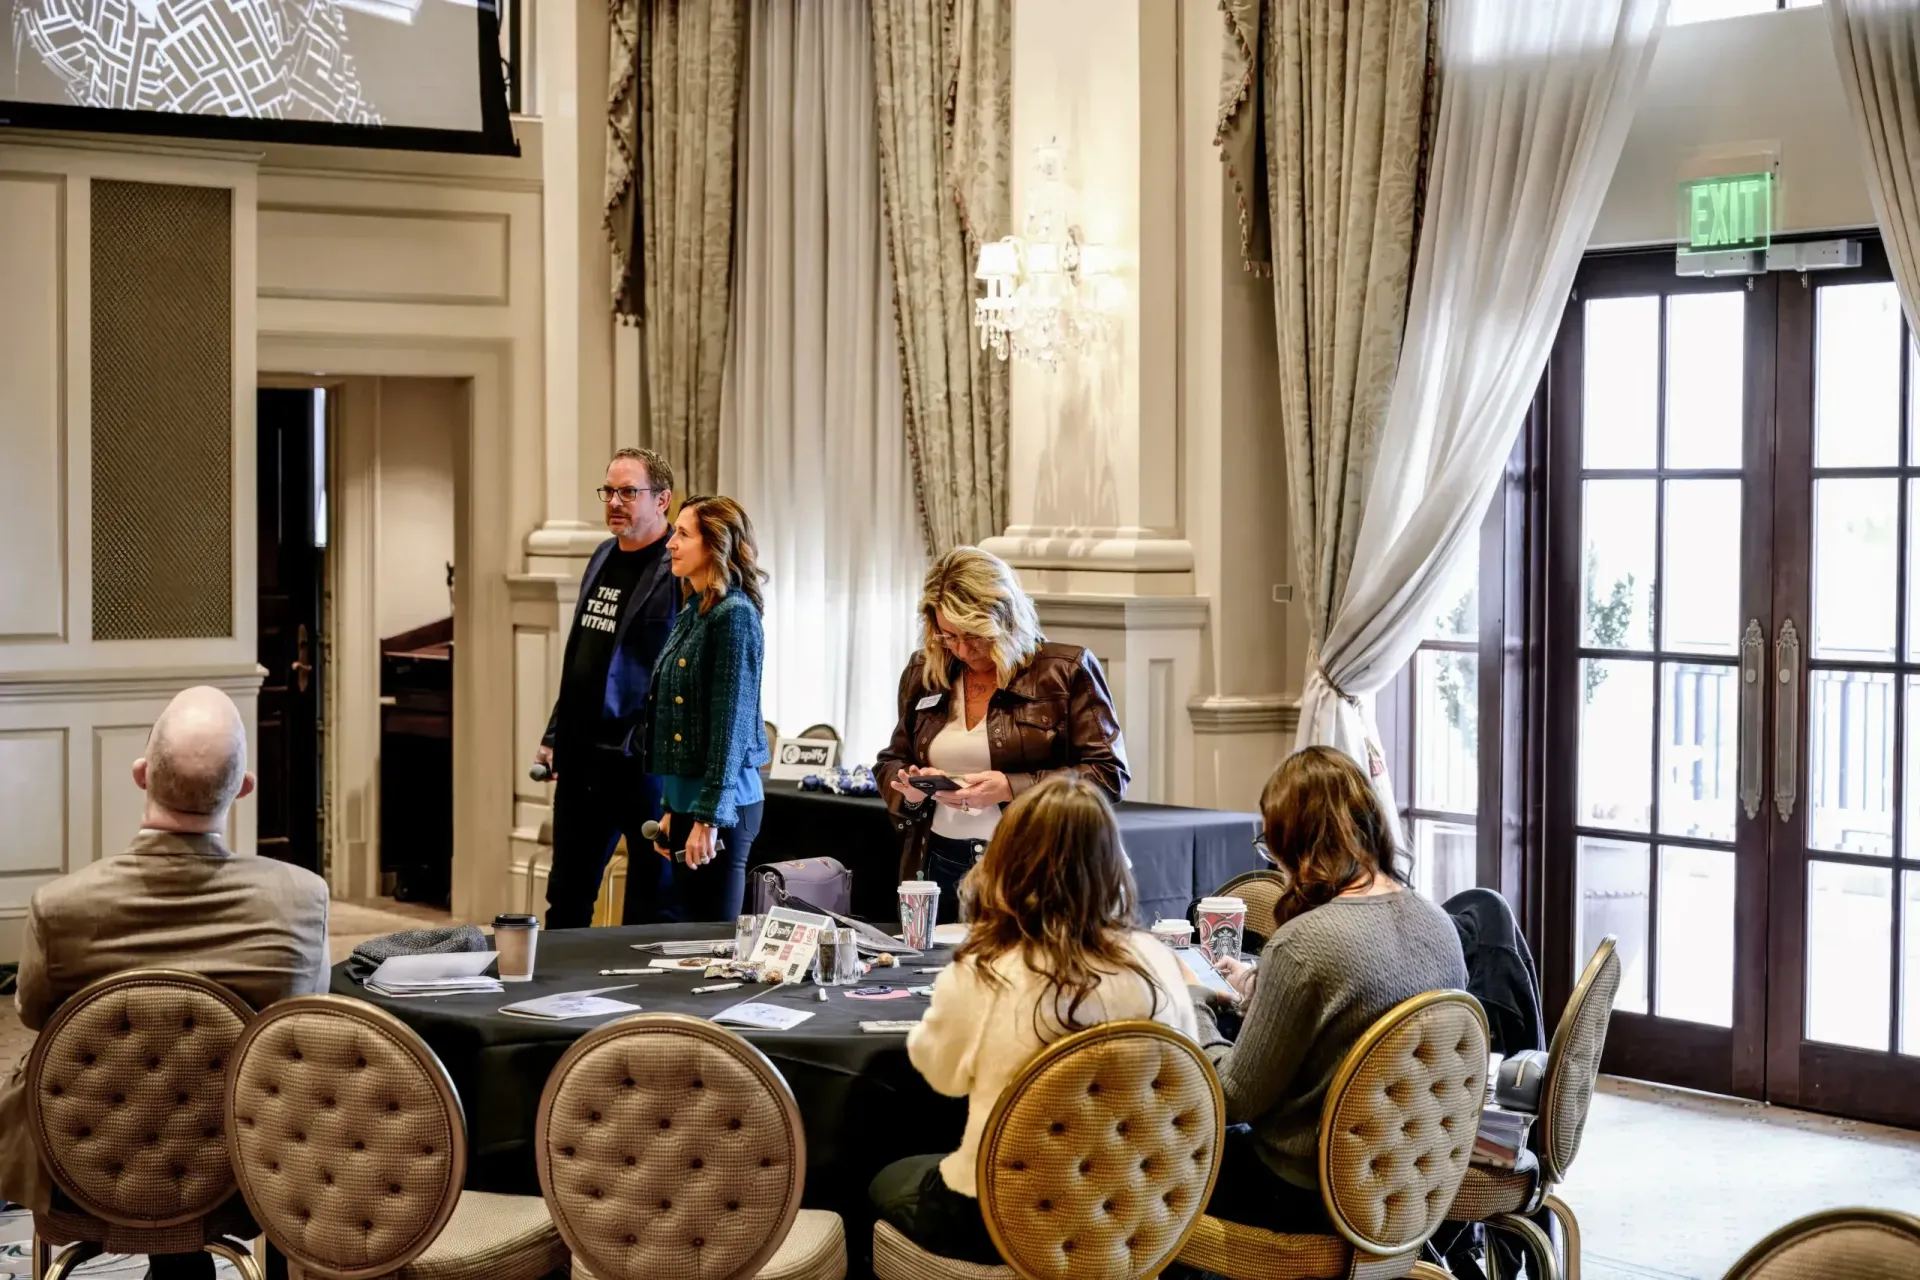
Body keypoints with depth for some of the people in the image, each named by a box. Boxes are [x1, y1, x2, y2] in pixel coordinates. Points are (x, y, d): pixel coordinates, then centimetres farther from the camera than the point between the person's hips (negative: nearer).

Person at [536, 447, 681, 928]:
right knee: (567, 894, 16)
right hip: (581, 754, 8)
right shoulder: (603, 557, 14)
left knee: (649, 903, 3)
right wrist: (554, 736, 18)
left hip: (641, 762, -8)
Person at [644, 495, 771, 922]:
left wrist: (709, 818, -19)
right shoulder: (691, 613, 13)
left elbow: (730, 723, -17)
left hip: (718, 806, -9)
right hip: (688, 796, 9)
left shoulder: (734, 615, -13)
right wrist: (673, 809, 18)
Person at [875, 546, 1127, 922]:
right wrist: (910, 789, -2)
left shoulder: (1066, 671, -3)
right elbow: (891, 762, 23)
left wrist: (1012, 789, -17)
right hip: (940, 868, 4)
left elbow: (1109, 774, -7)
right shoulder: (923, 674, 11)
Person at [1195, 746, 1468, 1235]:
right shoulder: (1438, 923, -3)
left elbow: (1236, 1098, -16)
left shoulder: (1303, 944, -26)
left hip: (1308, 1196, -8)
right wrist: (1258, 988, 20)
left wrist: (1191, 1004, -2)